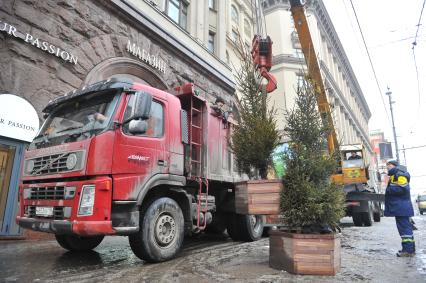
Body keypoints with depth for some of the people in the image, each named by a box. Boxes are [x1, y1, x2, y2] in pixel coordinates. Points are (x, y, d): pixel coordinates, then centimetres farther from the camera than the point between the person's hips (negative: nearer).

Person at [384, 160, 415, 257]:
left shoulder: (399, 173, -12)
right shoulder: (394, 175, 20)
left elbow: (403, 188, -22)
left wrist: (388, 189, -16)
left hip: (401, 207, -11)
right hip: (400, 207, 11)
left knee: (404, 227, -8)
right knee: (406, 227, 14)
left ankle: (408, 250, -5)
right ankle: (411, 248, 22)